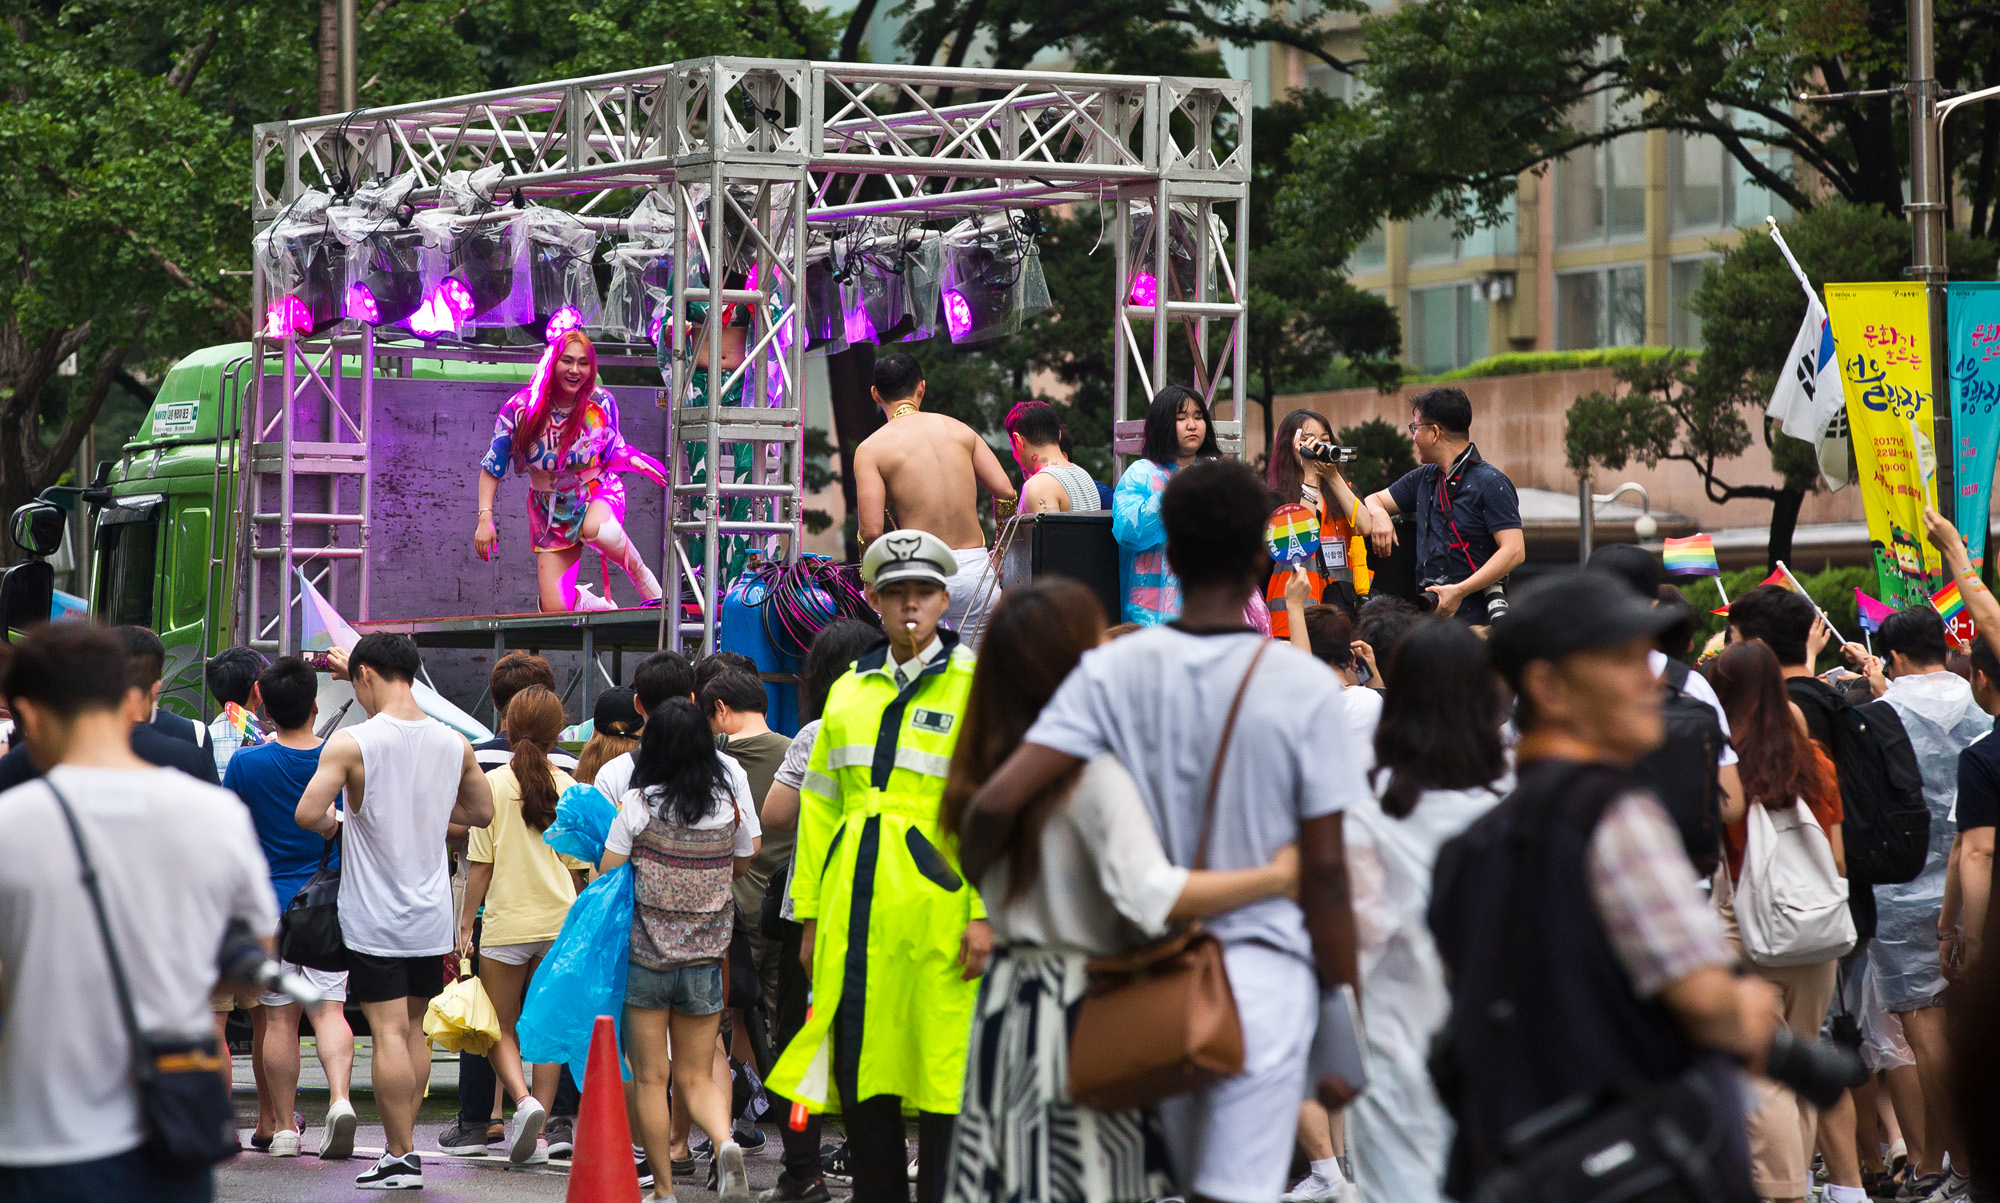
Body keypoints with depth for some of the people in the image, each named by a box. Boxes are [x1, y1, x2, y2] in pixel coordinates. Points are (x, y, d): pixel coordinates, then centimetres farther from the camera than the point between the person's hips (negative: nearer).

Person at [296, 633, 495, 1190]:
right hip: (431, 914, 5)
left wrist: (332, 824, 3)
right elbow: (482, 812, 16)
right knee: (413, 1028, 14)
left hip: (375, 917, -5)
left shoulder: (353, 742, -14)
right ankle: (404, 1143, 19)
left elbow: (307, 814, -18)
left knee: (389, 1032, -3)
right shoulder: (454, 744, 2)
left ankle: (400, 1156, -3)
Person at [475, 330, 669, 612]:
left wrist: (632, 459, -19)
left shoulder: (601, 403, -12)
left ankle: (645, 580, -14)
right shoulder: (519, 409, -14)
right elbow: (492, 467, -6)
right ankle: (605, 607, 27)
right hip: (552, 511, 1)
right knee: (555, 610, -8)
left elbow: (612, 453, 4)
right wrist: (485, 517, -15)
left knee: (595, 529, -41)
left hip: (599, 493, -1)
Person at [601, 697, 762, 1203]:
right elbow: (742, 862, 12)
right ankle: (725, 1143, -18)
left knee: (651, 1078, 7)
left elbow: (605, 880, -7)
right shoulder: (729, 797, -3)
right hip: (705, 956, 3)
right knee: (696, 1075, 10)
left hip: (645, 956, -3)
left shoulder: (637, 804, -11)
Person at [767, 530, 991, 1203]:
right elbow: (819, 805, 19)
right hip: (855, 906, 5)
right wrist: (811, 913, 12)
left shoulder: (976, 687, 1)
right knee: (860, 1067, 7)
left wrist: (986, 913, -14)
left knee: (942, 1068, -6)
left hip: (936, 901, -5)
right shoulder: (850, 691, 17)